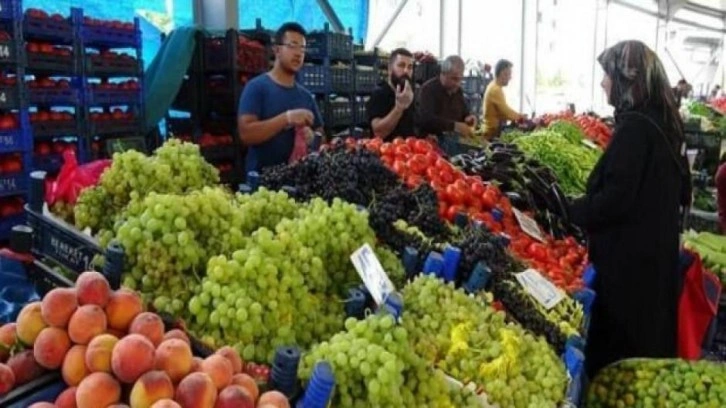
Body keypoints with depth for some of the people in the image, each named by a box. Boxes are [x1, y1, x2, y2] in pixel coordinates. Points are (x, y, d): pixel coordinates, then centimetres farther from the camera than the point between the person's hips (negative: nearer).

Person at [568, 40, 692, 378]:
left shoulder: (635, 127, -20)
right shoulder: (662, 121, 9)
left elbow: (615, 199, -25)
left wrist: (571, 212, -10)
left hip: (630, 260, -10)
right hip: (654, 255, 10)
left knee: (614, 353, 3)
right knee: (646, 343, 21)